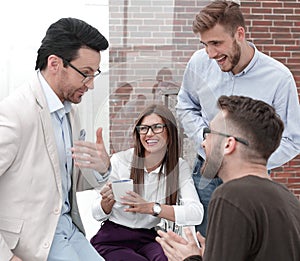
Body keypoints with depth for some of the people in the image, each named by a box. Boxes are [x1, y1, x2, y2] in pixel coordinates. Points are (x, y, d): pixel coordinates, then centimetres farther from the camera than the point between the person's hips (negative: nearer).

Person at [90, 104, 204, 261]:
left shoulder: (179, 167, -2)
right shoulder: (119, 160, -9)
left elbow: (196, 214, -18)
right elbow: (98, 215, -2)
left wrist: (151, 207, -30)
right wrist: (108, 200, -25)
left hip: (148, 239, 2)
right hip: (112, 240, -2)